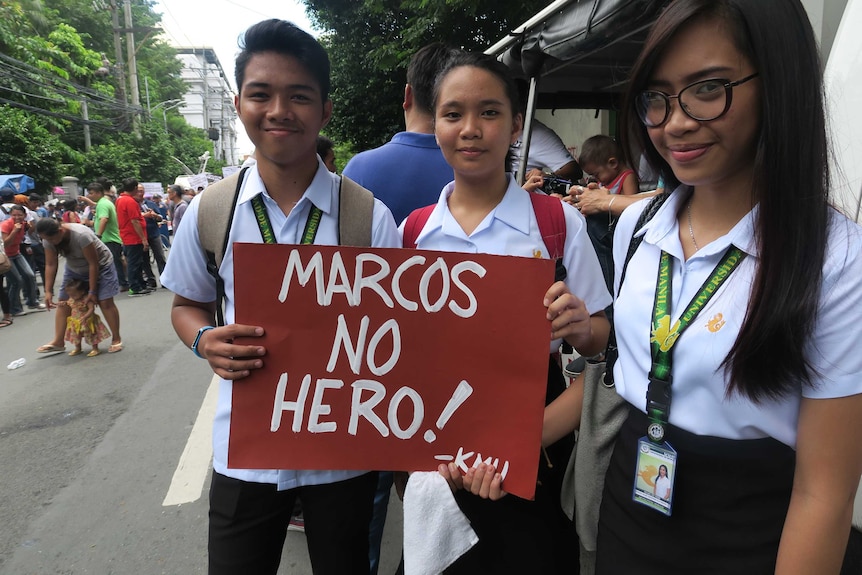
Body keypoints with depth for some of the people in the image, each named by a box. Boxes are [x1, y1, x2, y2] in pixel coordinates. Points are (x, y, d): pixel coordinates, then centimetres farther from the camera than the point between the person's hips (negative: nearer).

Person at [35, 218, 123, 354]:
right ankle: (58, 342, 8)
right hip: (74, 269, 6)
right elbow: (50, 265, -9)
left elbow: (93, 264, -29)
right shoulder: (48, 240, -18)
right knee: (62, 302, 0)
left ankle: (116, 339, 0)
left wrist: (92, 292, -24)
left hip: (100, 265, -6)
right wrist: (48, 291, -14)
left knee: (105, 302, -12)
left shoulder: (81, 235, -36)